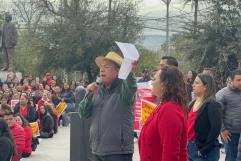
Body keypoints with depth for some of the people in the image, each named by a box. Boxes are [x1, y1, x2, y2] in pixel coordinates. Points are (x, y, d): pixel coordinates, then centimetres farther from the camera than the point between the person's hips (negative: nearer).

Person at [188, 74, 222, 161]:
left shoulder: (212, 105, -13)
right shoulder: (193, 103, 11)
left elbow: (216, 129, -22)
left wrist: (204, 150, -20)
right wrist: (188, 144, 8)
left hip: (205, 152, -8)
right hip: (191, 147, 8)